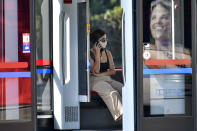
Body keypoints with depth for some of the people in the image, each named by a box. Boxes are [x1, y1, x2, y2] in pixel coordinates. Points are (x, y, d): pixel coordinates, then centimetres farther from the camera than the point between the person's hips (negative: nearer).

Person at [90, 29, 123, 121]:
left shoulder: (107, 53, 16)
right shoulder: (89, 54, -1)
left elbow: (113, 71, 11)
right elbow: (95, 71, -12)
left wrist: (101, 74, -6)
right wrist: (97, 54, -12)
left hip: (108, 79, 5)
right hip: (95, 80, -5)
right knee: (112, 93, -36)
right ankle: (121, 114, -52)